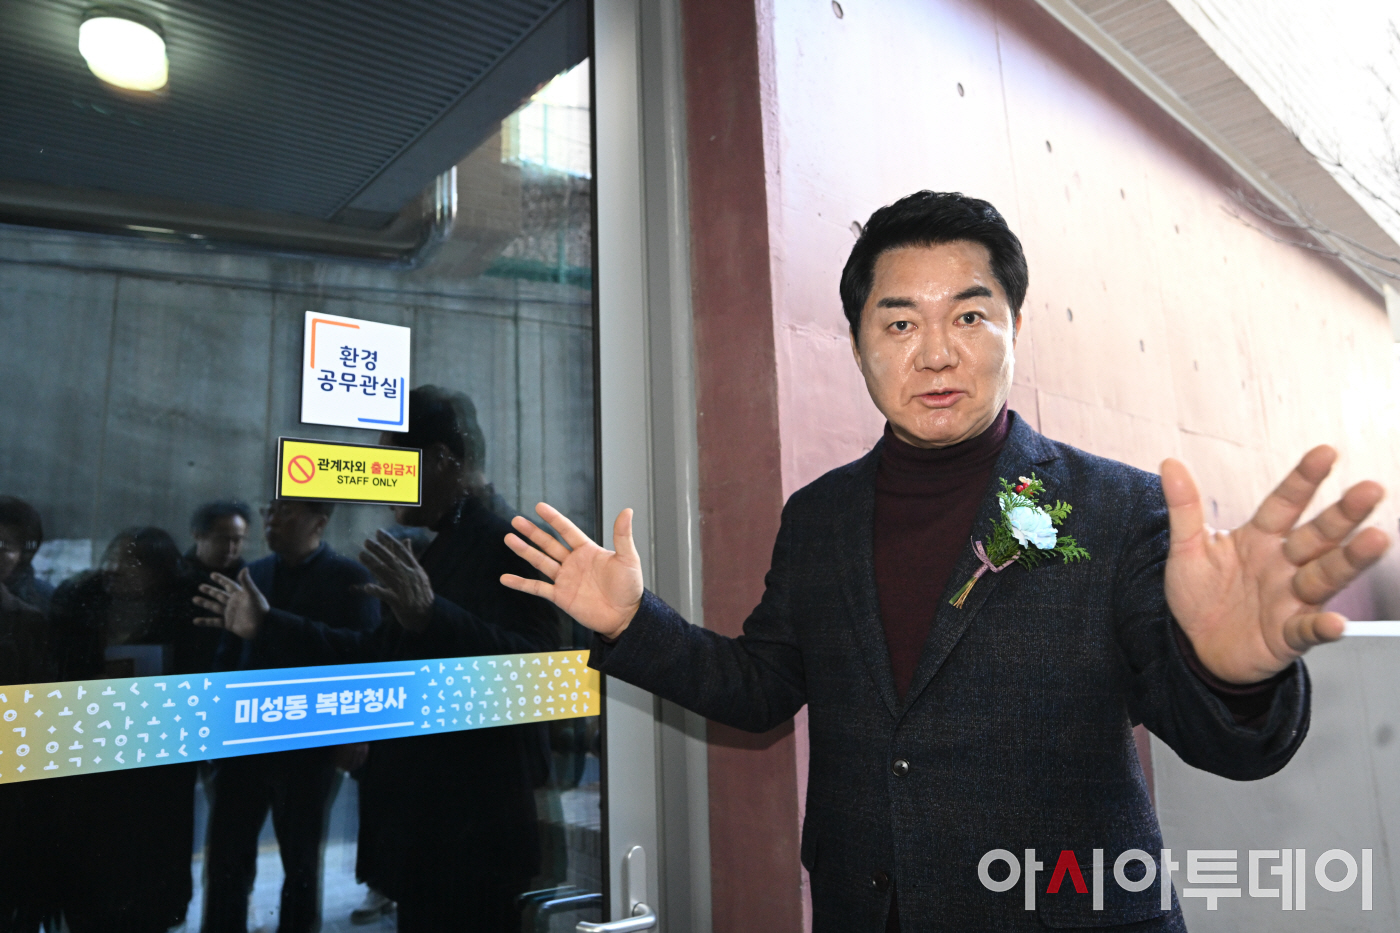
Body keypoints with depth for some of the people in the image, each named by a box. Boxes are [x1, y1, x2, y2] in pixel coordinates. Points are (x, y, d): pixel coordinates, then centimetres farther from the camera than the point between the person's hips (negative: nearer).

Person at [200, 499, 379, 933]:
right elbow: (231, 651, 11)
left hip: (308, 743, -4)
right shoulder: (254, 573, 9)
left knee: (301, 863, 10)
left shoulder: (349, 578, -6)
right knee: (225, 860, 9)